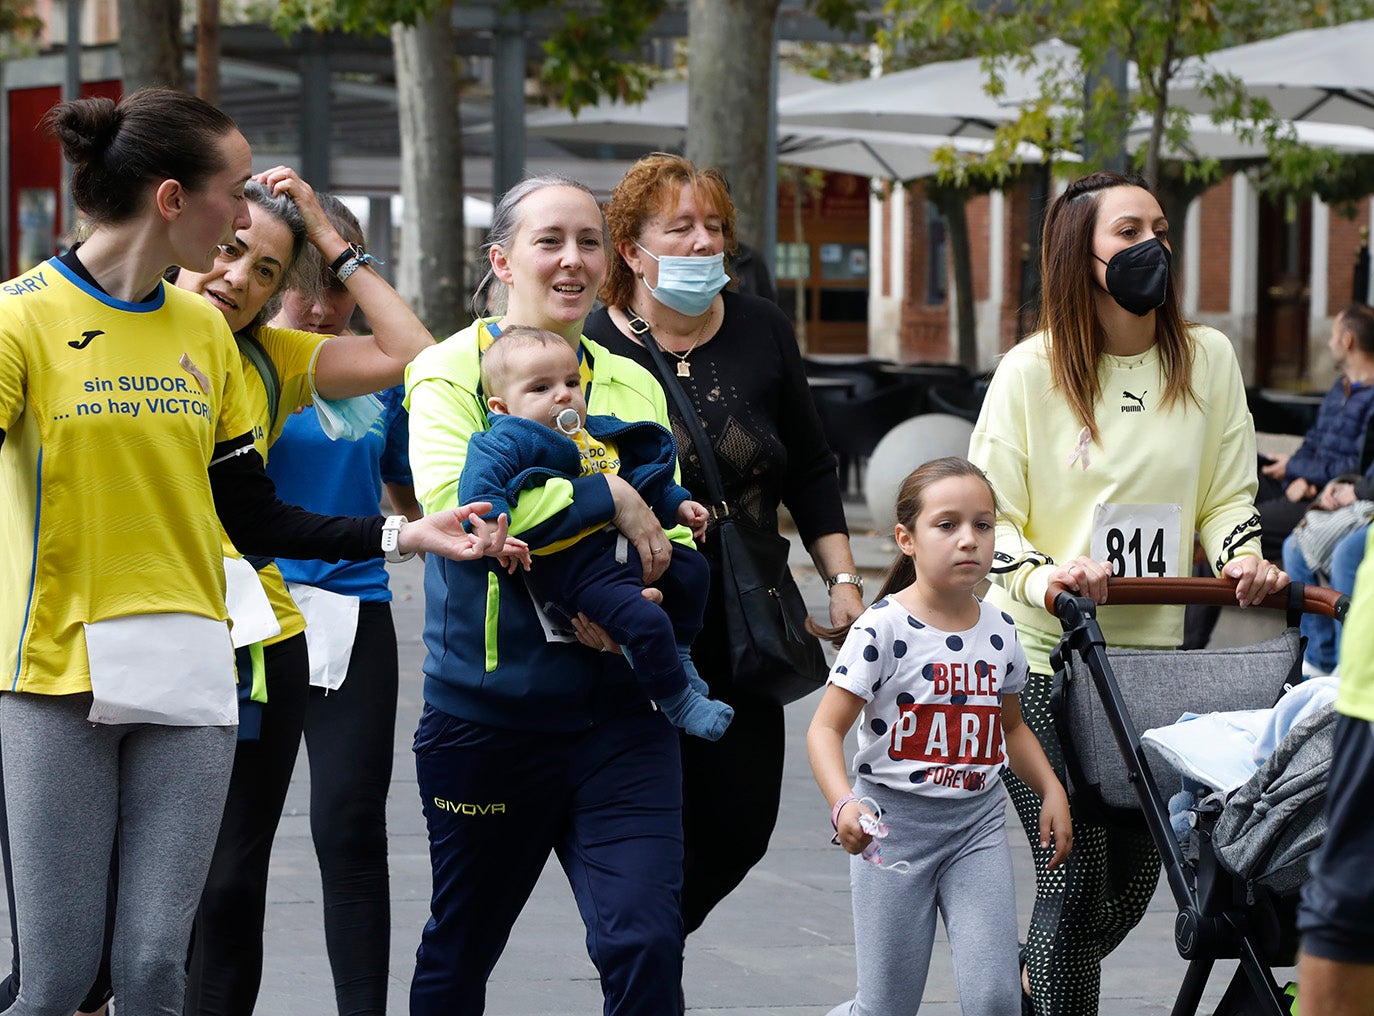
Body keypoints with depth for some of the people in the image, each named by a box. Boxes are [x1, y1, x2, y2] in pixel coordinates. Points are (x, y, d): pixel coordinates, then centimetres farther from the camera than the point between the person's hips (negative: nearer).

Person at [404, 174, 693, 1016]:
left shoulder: (635, 387, 11)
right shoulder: (452, 371, -3)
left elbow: (677, 542, 11)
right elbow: (451, 503, -21)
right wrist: (609, 496, -18)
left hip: (618, 714, 2)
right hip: (486, 714, -2)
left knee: (646, 943, -11)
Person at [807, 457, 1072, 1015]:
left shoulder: (1000, 630, 5)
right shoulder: (884, 627, -12)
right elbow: (825, 728, -14)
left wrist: (1051, 790, 8)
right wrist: (843, 803, -31)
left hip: (978, 826, 4)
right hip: (892, 827, -4)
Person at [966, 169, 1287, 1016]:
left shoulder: (1207, 358, 6)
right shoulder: (1033, 370, -2)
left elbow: (1227, 493, 12)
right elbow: (985, 516, -3)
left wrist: (1244, 561, -9)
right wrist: (1040, 578, -22)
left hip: (1153, 657, 4)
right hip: (1042, 659, -4)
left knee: (1135, 878, 12)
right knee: (1077, 877, -7)